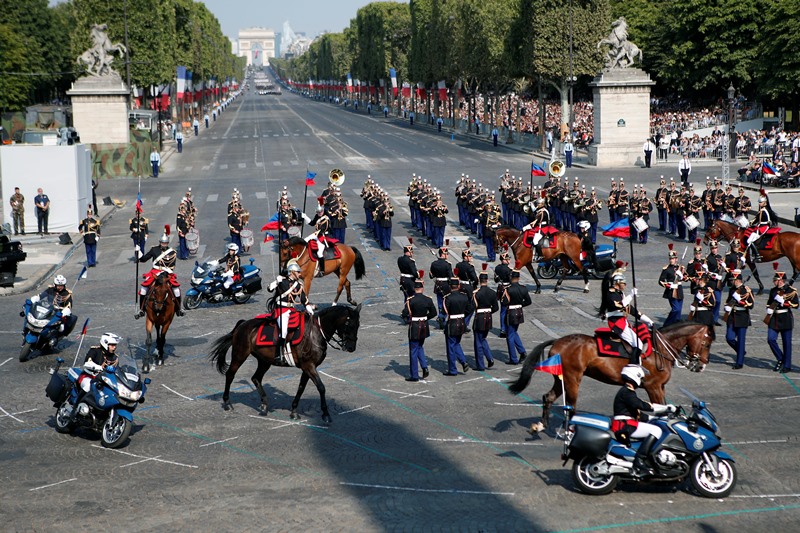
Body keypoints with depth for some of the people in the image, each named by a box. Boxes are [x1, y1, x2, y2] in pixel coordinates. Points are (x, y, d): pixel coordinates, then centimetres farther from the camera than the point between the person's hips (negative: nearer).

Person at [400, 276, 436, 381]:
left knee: (413, 351, 4)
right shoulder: (428, 299, -4)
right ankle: (424, 367, 10)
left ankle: (414, 375, 9)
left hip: (414, 328, -4)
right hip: (424, 328, 4)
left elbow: (404, 314, -17)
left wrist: (407, 320, 3)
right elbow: (433, 313, 4)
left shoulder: (410, 300, -16)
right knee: (420, 347, 25)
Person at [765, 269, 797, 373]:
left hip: (786, 319, -5)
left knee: (786, 343, 1)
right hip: (774, 319, 5)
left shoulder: (791, 290, -7)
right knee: (771, 339, -7)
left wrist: (783, 302, -19)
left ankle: (787, 366, 10)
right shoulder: (773, 290, 9)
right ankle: (780, 359, 14)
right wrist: (769, 309, 4)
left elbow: (795, 305, -11)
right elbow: (769, 302, 23)